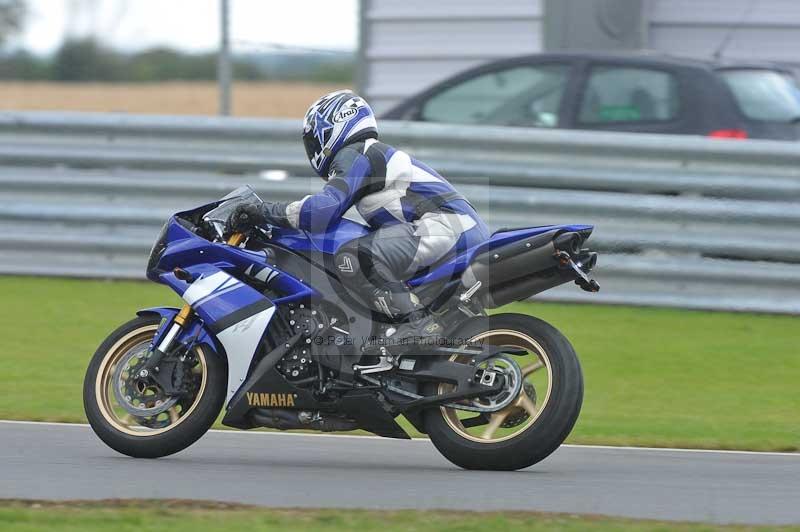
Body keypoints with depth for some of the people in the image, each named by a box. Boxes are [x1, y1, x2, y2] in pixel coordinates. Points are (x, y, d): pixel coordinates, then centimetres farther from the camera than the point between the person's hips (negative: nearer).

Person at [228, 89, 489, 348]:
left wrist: (264, 212, -9)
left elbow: (326, 207, -16)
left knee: (352, 258, -24)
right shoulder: (379, 154, 32)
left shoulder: (354, 155, 0)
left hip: (444, 226, -10)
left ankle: (417, 323, -30)